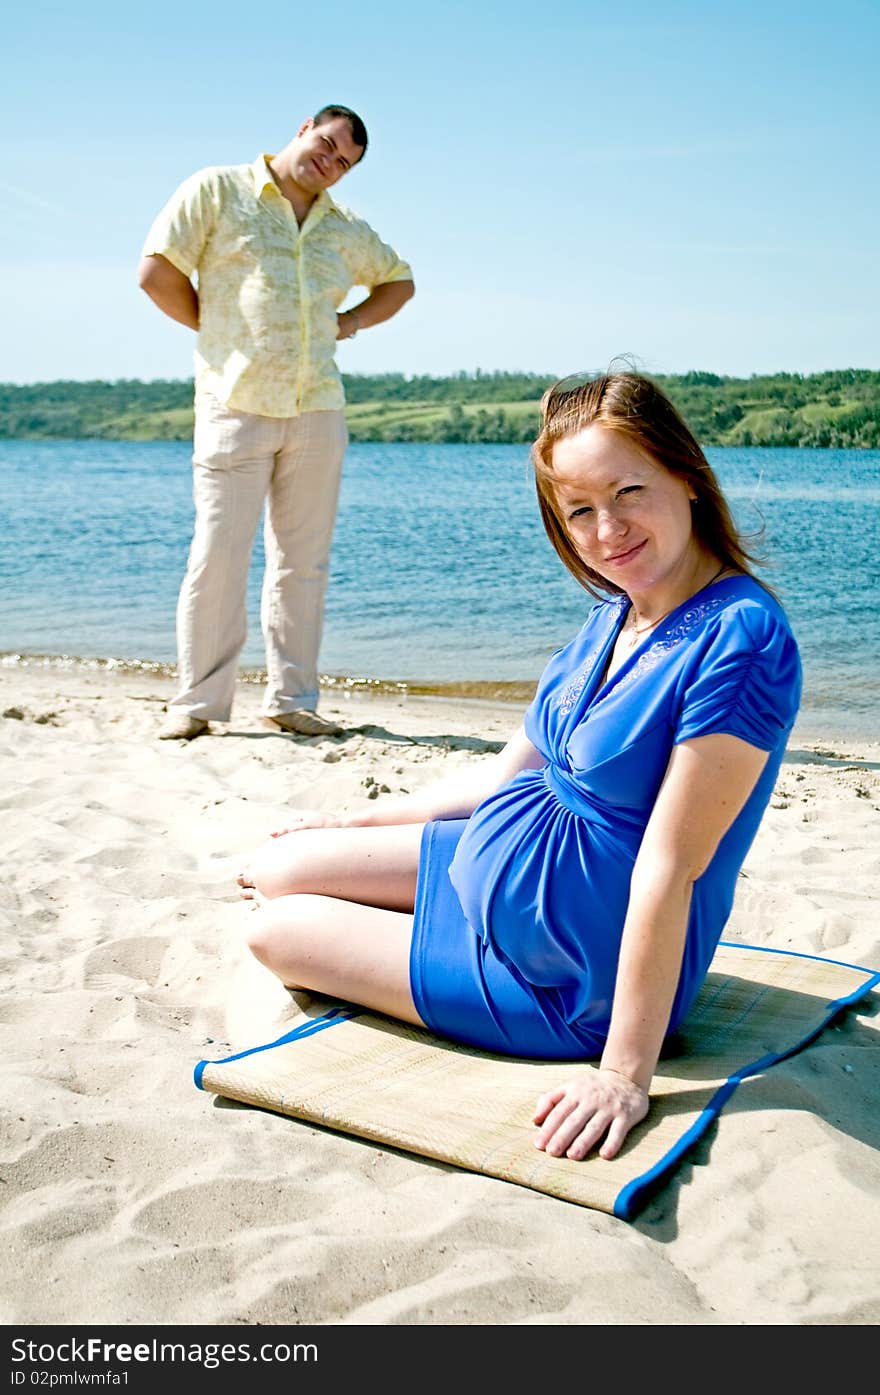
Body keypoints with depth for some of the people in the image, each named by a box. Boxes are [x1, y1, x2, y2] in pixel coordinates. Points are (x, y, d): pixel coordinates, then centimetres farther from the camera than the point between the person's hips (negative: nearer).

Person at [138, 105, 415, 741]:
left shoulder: (346, 229, 19)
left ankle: (292, 699, 11)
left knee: (304, 562, 4)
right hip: (235, 404, -4)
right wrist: (217, 330, 3)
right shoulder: (217, 191, 7)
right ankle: (199, 701, 2)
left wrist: (350, 322, 15)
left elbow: (399, 280, 32)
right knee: (218, 557, -7)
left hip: (318, 409, 4)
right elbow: (156, 271, 1)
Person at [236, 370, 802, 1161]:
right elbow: (507, 772, 11)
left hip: (580, 985, -8)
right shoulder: (613, 617, 1)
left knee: (273, 934, 2)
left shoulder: (738, 640, -25)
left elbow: (670, 866, -27)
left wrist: (626, 1073, -24)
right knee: (275, 869, 13)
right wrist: (357, 824, 19)